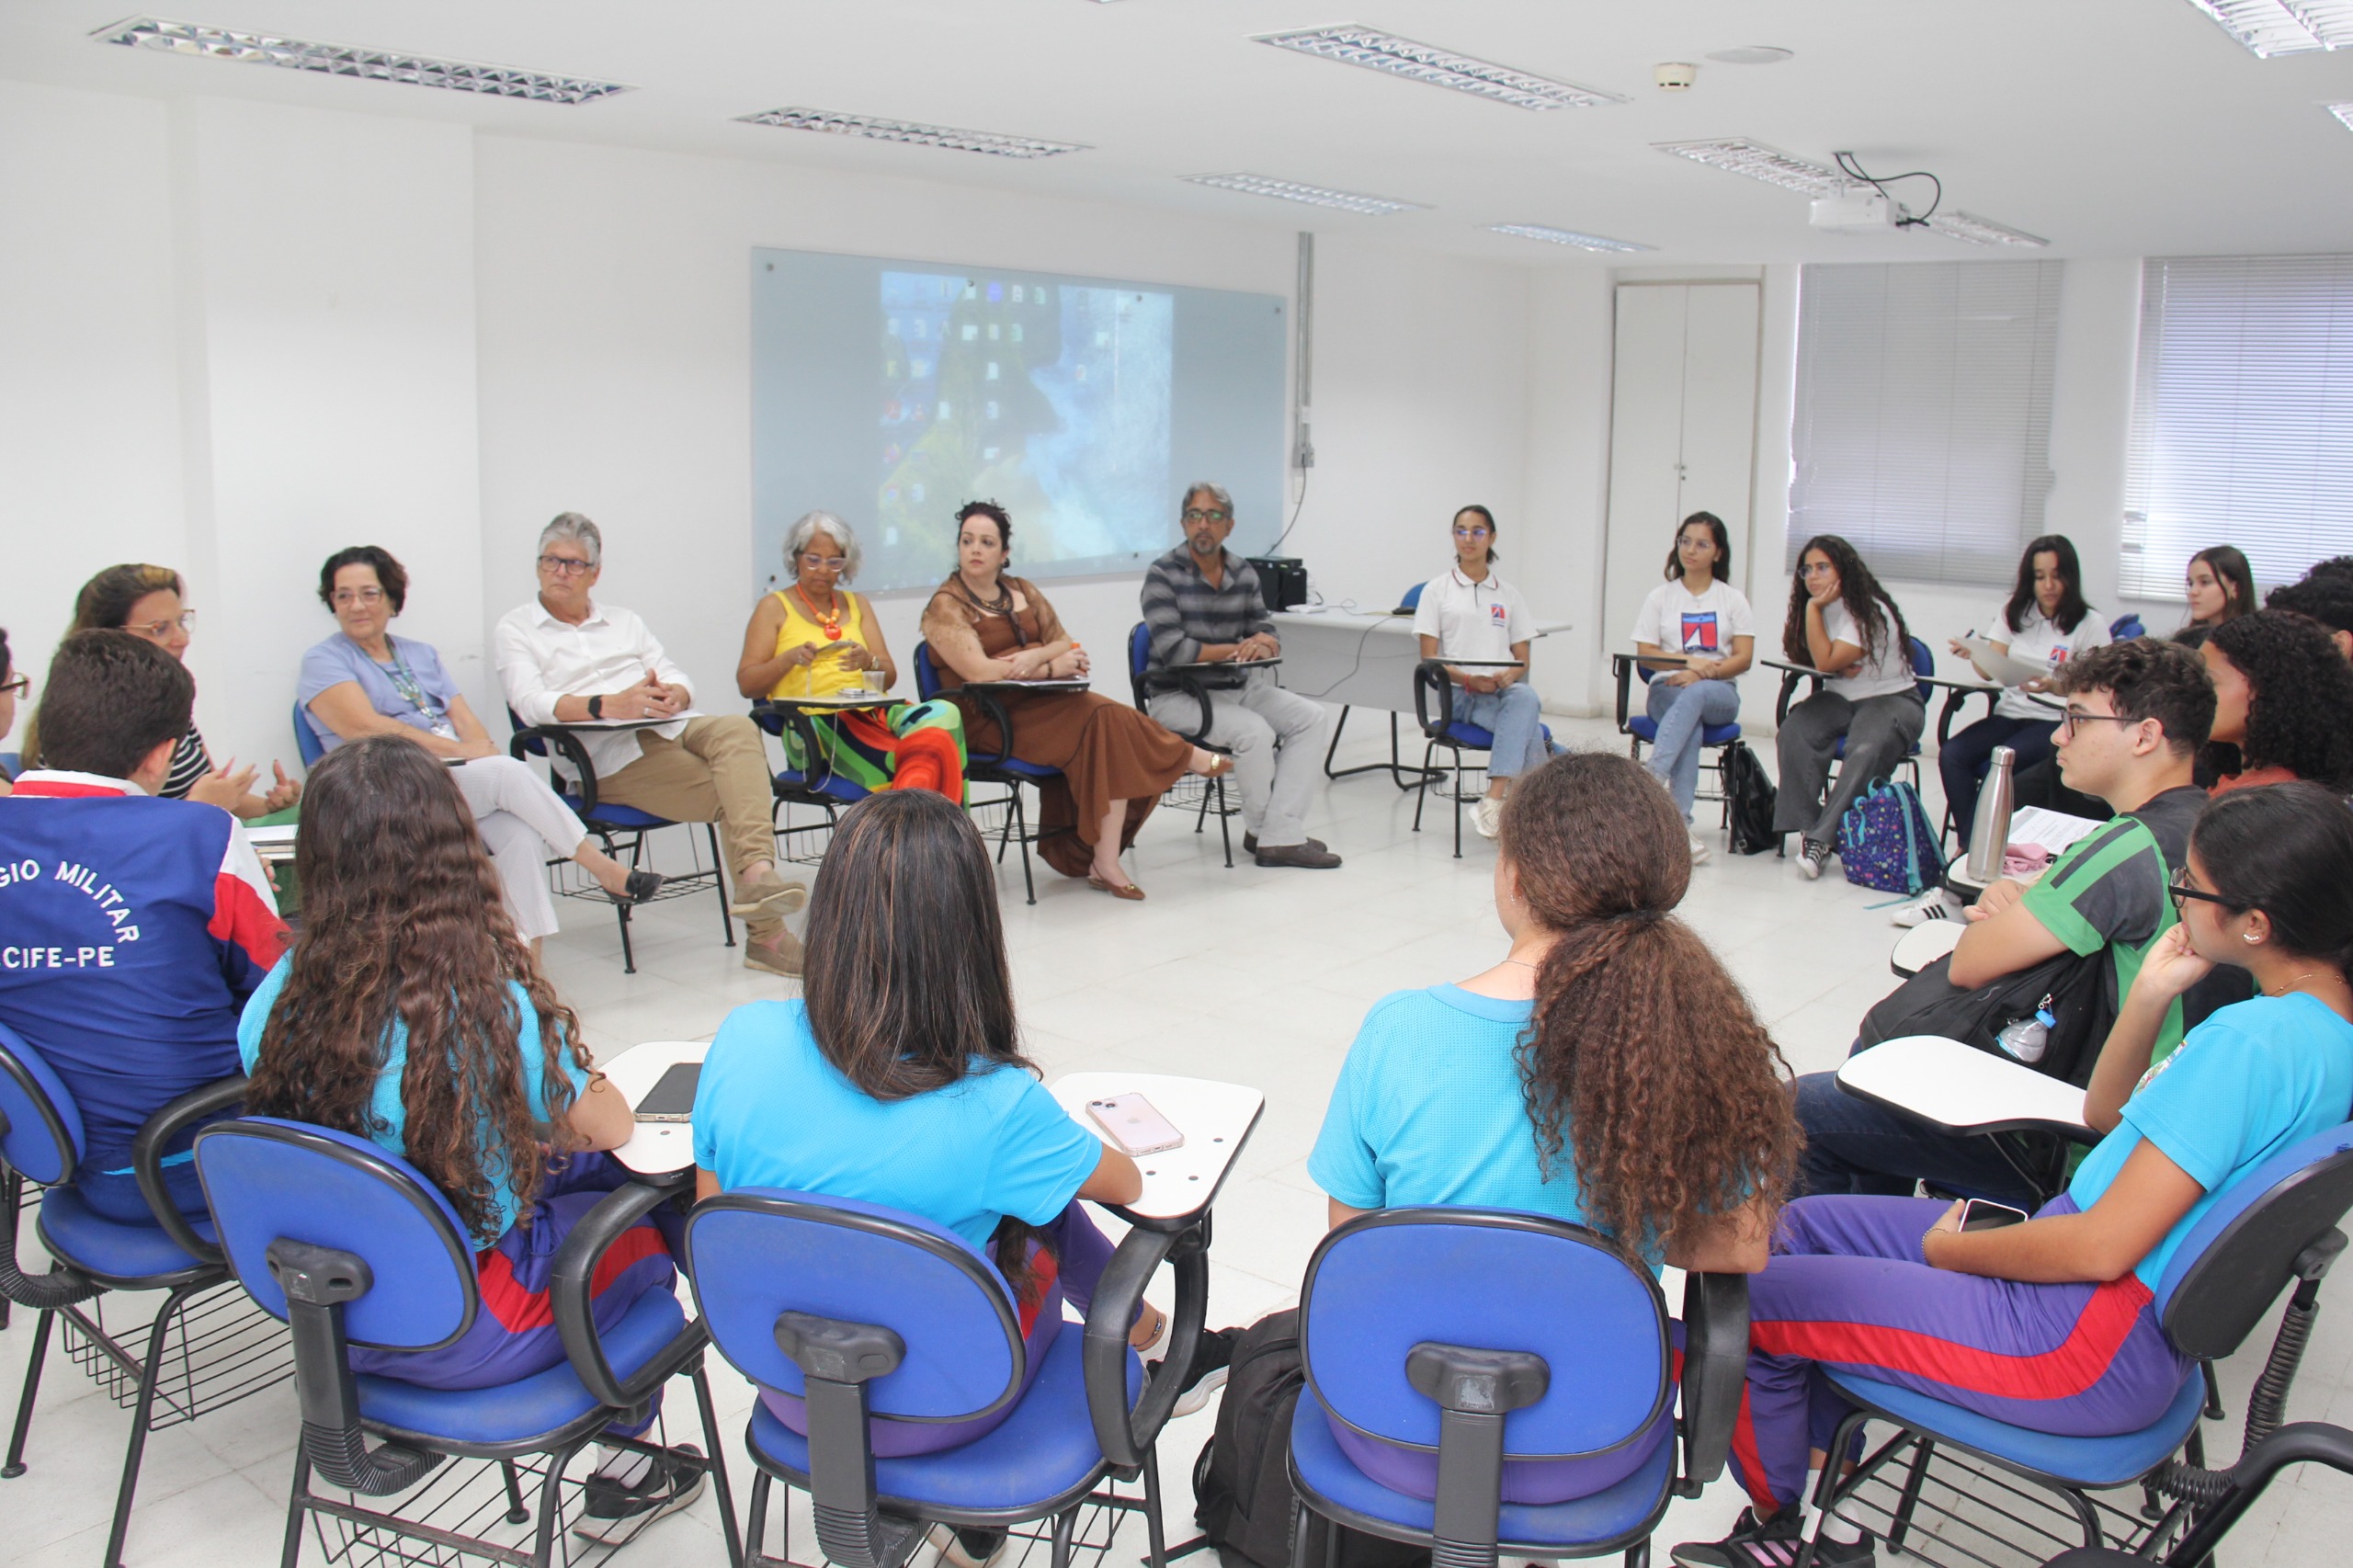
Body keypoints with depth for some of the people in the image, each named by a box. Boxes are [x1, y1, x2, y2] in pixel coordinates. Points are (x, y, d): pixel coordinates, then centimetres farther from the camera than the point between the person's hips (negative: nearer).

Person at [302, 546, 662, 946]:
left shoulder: (421, 654, 25)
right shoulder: (323, 661, 7)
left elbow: (465, 720, 14)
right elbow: (367, 727, -10)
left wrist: (484, 748, -11)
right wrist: (462, 751, -17)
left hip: (463, 782, 5)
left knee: (521, 833, -28)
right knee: (509, 772, -29)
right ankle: (606, 871, -23)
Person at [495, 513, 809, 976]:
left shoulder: (624, 622, 30)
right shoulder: (516, 628, 14)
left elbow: (676, 677, 19)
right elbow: (531, 703, -4)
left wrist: (674, 695, -8)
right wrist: (609, 705, -20)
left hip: (672, 727, 5)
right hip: (609, 754, -5)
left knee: (737, 730, -31)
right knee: (732, 797, -27)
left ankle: (756, 873, -41)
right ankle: (766, 933, -30)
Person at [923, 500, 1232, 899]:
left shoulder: (1022, 591, 17)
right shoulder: (945, 606, -2)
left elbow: (1066, 645, 12)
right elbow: (978, 671, -15)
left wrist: (1036, 655, -12)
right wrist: (1050, 666, -10)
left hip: (1045, 701, 6)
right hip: (990, 718, -6)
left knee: (1108, 721, -24)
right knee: (1103, 720, -27)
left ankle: (1104, 862, -25)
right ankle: (1194, 759, -6)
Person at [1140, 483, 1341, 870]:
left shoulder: (1244, 573, 8)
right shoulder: (1163, 574, -10)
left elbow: (1268, 636, 7)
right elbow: (1173, 649, -18)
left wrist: (1261, 643, -19)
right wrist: (1238, 649, -14)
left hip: (1238, 687, 7)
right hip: (1180, 695, -7)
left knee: (1308, 716, -10)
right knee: (1255, 732, -28)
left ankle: (1280, 837, -18)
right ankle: (1260, 830, -2)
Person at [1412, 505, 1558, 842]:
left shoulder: (1509, 594, 18)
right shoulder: (1436, 590, 9)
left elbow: (1523, 659, 14)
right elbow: (1429, 660, 1)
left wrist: (1509, 675, -11)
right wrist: (1470, 680, -16)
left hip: (1506, 689, 3)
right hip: (1459, 693, -3)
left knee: (1527, 697, -37)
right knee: (1529, 727, -34)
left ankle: (1494, 800, -45)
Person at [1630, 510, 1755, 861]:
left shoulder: (1733, 599, 11)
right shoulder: (1661, 597, 11)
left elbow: (1743, 658, 0)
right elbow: (1645, 654, 1)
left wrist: (1701, 674, -16)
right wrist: (1688, 661, -16)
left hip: (1719, 692, 0)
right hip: (1667, 690, 0)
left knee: (1694, 696, -38)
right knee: (1691, 726, -36)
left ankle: (1651, 779, -53)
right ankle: (1679, 823, -48)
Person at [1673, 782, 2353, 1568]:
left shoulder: (2252, 1041, -27)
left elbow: (2102, 1248, -26)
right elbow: (2106, 1116, 15)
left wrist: (1950, 1246, -9)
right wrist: (2151, 996, -1)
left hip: (2086, 1350, -11)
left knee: (1745, 1299, -6)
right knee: (1797, 1227, 17)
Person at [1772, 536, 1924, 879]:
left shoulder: (1871, 612, -16)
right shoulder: (1818, 610, 7)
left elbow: (1825, 662, -22)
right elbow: (1802, 661, 8)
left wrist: (1814, 607, -17)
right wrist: (1839, 668, -13)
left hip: (1891, 698, -6)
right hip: (1839, 698, 6)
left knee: (1866, 751, -36)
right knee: (1794, 733, -25)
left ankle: (1823, 838, -37)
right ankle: (1805, 825, -28)